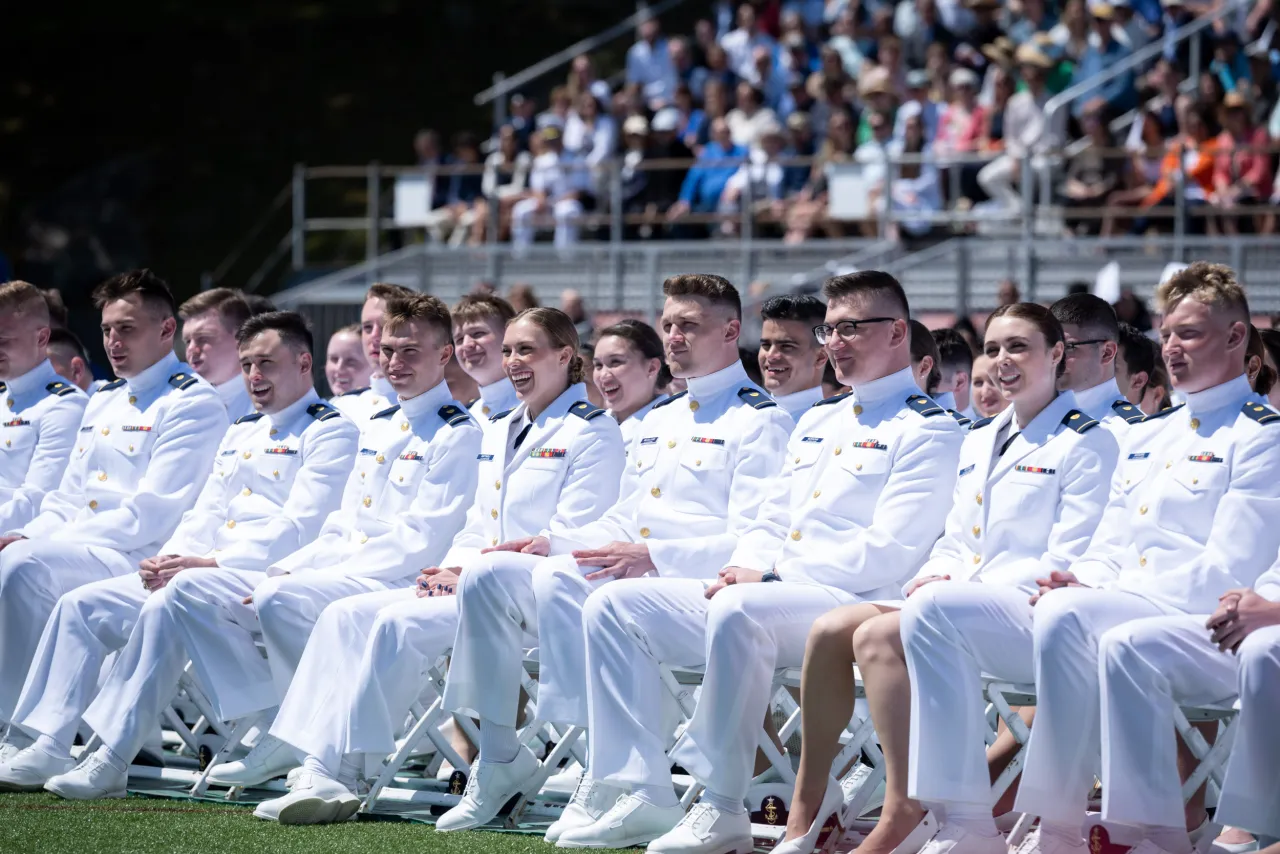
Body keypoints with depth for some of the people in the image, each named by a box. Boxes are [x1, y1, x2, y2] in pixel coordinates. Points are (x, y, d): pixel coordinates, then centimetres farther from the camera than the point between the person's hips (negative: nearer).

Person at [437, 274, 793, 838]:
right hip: (618, 570, 9)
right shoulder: (658, 420, 25)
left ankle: (606, 775, -34)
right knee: (489, 576, -8)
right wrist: (552, 542, 10)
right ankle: (498, 758, -2)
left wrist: (653, 555, -25)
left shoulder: (759, 422, -4)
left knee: (559, 579, -34)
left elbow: (749, 542, -14)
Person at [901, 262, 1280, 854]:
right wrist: (1080, 580, -1)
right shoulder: (1144, 437, 26)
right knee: (938, 610, -11)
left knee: (1064, 616, -39)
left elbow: (1226, 573, -10)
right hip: (1099, 612, 8)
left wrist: (1088, 591, -15)